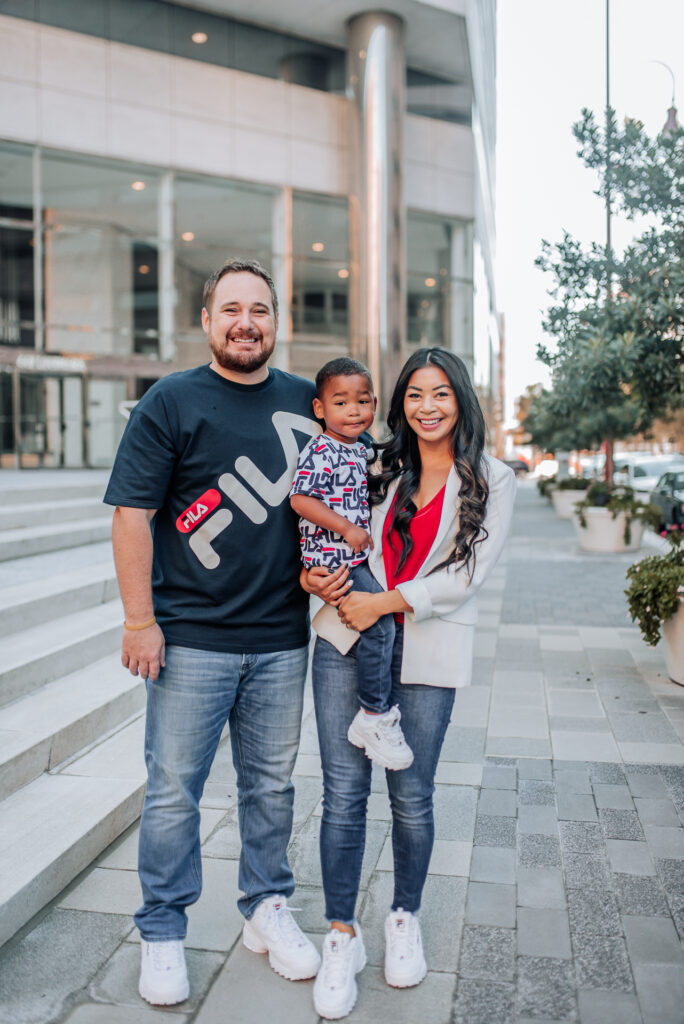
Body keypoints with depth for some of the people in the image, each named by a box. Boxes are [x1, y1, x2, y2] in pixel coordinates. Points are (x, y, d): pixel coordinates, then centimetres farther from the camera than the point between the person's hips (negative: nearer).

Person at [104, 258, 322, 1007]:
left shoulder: (306, 402, 9)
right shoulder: (170, 403, -3)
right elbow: (132, 515, -6)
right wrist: (139, 621, -10)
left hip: (281, 641, 4)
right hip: (191, 639, -3)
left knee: (271, 784, 15)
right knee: (173, 790, 6)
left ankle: (267, 909, 35)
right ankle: (163, 933, 26)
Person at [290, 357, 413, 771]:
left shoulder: (361, 449, 15)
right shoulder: (320, 452, -12)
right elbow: (300, 499, -18)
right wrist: (346, 528, -20)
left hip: (359, 554, 10)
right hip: (333, 558, -10)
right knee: (380, 623, -19)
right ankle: (375, 716, -6)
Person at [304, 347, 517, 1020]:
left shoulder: (492, 480, 3)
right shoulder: (382, 468, 11)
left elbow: (469, 573, -7)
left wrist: (386, 601, -12)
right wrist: (314, 577, -3)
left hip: (427, 651, -1)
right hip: (348, 640, 2)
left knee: (411, 797, 7)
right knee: (344, 792, 1)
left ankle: (404, 918, 33)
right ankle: (342, 936, 18)